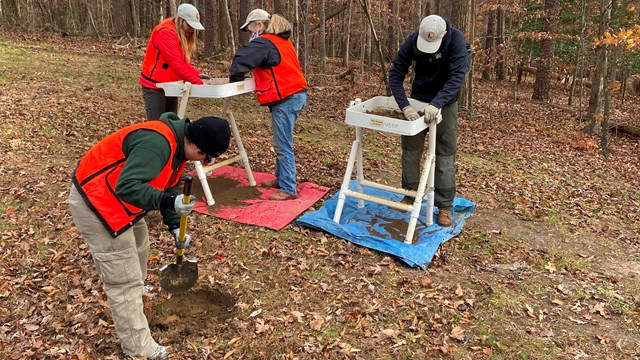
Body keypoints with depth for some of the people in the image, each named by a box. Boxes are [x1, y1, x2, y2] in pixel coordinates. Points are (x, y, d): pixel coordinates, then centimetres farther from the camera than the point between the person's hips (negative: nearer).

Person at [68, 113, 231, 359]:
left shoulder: (178, 145, 4)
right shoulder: (157, 143, -29)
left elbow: (166, 189, 13)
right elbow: (126, 187, -37)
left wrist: (174, 226, 5)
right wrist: (168, 202, -43)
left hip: (115, 199, 10)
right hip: (94, 202, -10)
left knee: (138, 245, 31)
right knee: (123, 279, -4)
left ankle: (135, 290, 59)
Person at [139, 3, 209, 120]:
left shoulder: (182, 35, 8)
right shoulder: (166, 32, -21)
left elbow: (183, 61, 7)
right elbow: (177, 65, -27)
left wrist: (198, 74, -10)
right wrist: (198, 82, -25)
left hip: (170, 85, 9)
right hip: (154, 85, -9)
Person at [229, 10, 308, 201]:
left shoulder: (263, 43, -10)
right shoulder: (282, 41, 19)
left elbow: (241, 59, -19)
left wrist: (235, 78, -1)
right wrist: (250, 75, 14)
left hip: (285, 99, -10)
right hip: (297, 94, 10)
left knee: (283, 145, -6)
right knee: (282, 143, 17)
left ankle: (289, 189, -2)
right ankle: (281, 178, 27)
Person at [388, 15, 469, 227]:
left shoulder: (455, 39, -24)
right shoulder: (412, 41, -19)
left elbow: (458, 75, -29)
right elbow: (395, 74, -16)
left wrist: (437, 103, -42)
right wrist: (404, 106, -29)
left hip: (445, 103, -2)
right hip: (418, 100, 3)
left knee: (445, 155, -2)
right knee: (410, 150, 6)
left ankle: (445, 206, 5)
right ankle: (409, 197, 21)